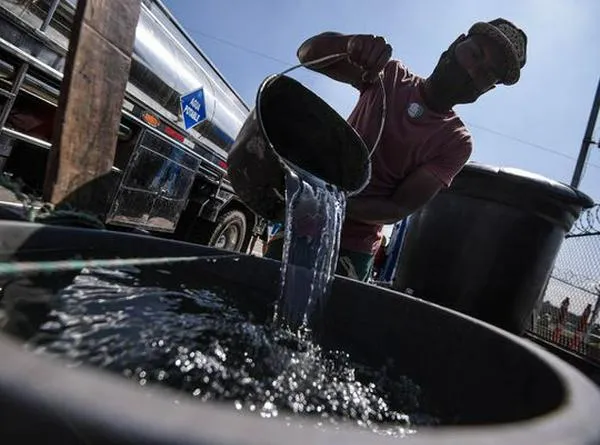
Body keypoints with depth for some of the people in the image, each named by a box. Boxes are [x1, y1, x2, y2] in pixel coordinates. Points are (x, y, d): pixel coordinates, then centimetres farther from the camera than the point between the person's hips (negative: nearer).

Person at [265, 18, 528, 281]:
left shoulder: (456, 143, -4)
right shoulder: (391, 75, 2)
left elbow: (400, 208, -13)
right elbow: (308, 53, -4)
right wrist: (349, 43, -26)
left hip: (354, 248, -2)